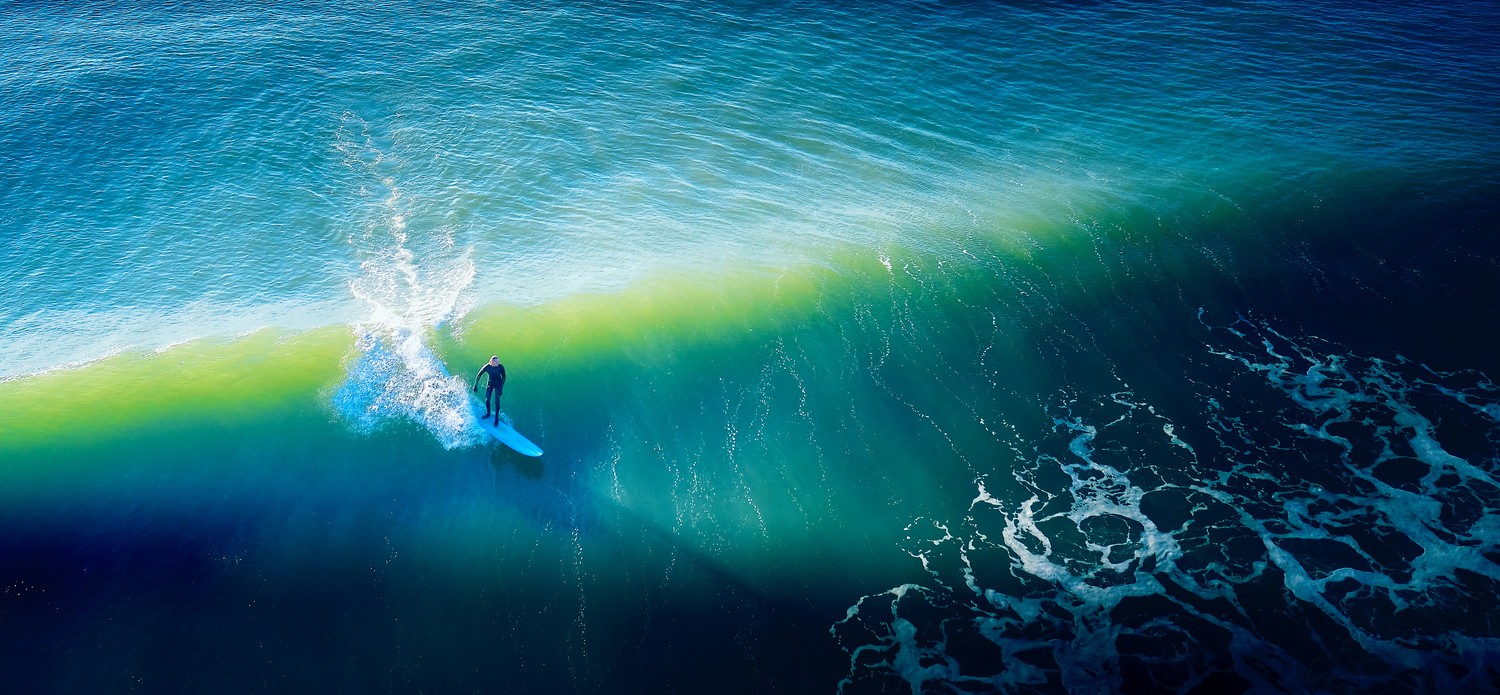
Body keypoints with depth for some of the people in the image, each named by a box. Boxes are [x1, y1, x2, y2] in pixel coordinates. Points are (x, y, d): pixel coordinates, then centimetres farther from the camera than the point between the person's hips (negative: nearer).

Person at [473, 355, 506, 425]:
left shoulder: (501, 367, -26)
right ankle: (488, 413, 33)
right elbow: (478, 375, -10)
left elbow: (503, 377, -12)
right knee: (487, 400, 6)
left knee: (497, 401, -7)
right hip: (490, 384, 2)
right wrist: (475, 385, -7)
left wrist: (501, 388, -15)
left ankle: (496, 417, 8)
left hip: (498, 384, -2)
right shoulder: (487, 367, -24)